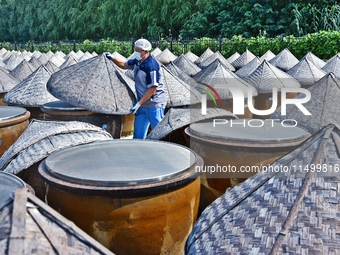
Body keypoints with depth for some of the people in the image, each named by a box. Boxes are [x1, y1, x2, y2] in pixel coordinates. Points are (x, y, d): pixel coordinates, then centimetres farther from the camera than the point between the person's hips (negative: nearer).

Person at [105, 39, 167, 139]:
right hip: (143, 105, 9)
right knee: (138, 134, 12)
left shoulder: (151, 66, -21)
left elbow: (152, 89, -21)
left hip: (154, 105, -9)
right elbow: (124, 65, 26)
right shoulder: (137, 62, 6)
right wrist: (112, 58, 9)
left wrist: (138, 104, -19)